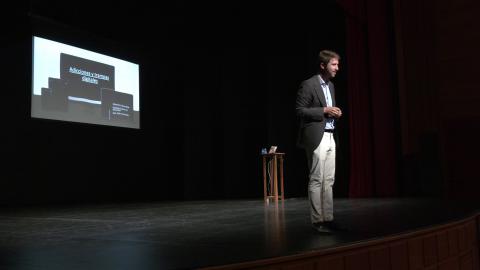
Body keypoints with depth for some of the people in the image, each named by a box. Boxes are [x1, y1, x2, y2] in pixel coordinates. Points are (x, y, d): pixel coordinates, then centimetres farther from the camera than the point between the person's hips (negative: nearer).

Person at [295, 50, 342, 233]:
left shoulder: (330, 85, 17)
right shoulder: (308, 85, -9)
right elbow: (300, 110, -12)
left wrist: (335, 113, 5)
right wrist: (324, 110, -16)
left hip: (330, 137, 8)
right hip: (316, 137, -8)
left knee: (329, 180, 9)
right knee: (316, 180, -4)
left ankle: (328, 218, 15)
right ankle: (317, 221, 2)